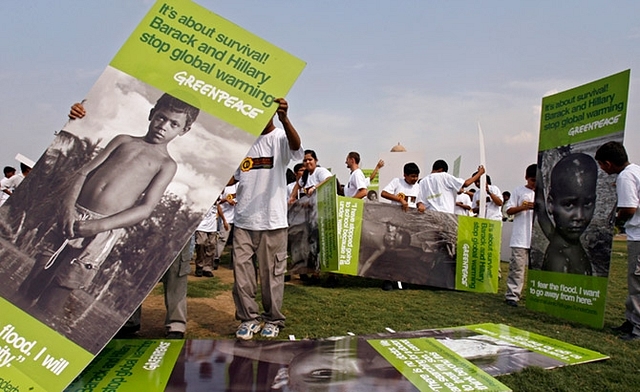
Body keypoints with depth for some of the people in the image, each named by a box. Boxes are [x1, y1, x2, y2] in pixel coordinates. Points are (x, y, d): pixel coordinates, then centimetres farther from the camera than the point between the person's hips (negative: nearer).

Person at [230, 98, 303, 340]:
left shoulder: (280, 138, -4)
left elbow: (295, 145, -29)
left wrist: (284, 119, -47)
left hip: (272, 220, -4)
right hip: (243, 219, 5)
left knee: (272, 272, 6)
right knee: (241, 268, 5)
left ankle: (273, 319, 21)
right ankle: (249, 317, 18)